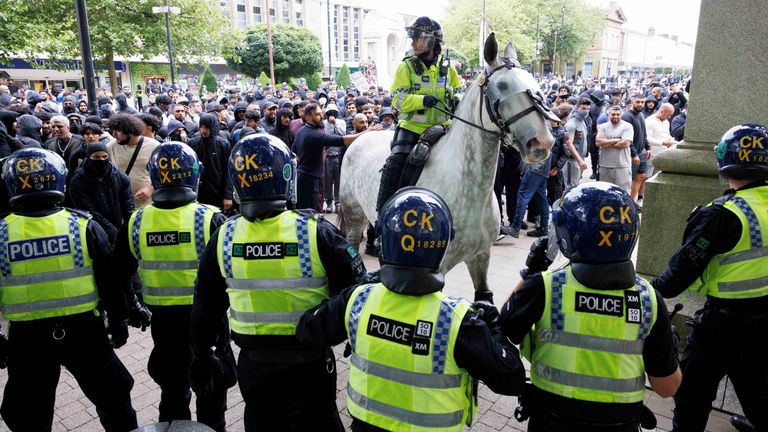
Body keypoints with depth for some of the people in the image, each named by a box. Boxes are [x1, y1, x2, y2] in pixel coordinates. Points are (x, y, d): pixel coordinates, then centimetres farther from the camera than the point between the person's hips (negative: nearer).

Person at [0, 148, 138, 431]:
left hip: (26, 336, 1)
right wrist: (118, 322, 7)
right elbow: (110, 281, -5)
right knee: (113, 398, 20)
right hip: (83, 329, -1)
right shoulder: (83, 226, -9)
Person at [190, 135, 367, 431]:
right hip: (309, 363, -3)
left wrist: (202, 356, 18)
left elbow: (205, 305, 3)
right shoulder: (316, 233, -20)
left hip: (253, 363, 3)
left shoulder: (223, 238, -10)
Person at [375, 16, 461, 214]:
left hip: (441, 128, 3)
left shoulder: (447, 67, 8)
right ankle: (382, 211, -10)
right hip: (412, 126, -3)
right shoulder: (407, 66, 0)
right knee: (395, 163, -20)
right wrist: (422, 100, -26)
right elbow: (398, 99, -9)